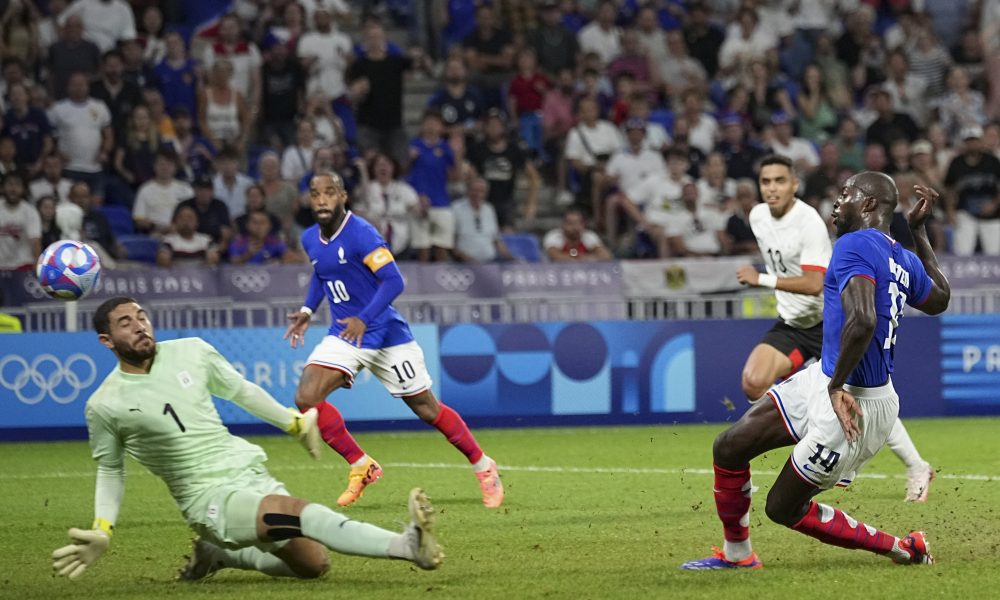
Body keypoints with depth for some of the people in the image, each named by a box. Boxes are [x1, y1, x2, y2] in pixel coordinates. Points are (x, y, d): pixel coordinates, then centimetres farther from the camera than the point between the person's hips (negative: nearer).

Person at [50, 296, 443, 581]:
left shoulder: (191, 352, 2)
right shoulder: (104, 407, -5)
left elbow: (240, 391, 18)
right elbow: (110, 471, 9)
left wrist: (296, 423, 25)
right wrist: (102, 531, -3)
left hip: (250, 472, 6)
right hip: (208, 497, -5)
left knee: (313, 565, 1)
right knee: (296, 512, -31)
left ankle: (221, 554, 25)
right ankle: (407, 546, -49)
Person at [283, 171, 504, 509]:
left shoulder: (360, 234, -19)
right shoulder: (310, 240, 4)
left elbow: (393, 281, -25)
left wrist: (364, 320, -35)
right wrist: (307, 310, 11)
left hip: (386, 335, -6)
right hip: (344, 335, 6)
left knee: (427, 409, 3)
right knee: (306, 398, -14)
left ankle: (483, 467, 22)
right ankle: (361, 467, -1)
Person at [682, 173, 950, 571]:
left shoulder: (854, 247, -19)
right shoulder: (904, 261, 8)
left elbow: (862, 321, -35)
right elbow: (939, 300, 30)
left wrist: (837, 388, -26)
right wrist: (919, 231, 33)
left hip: (849, 404, -9)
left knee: (784, 508, 3)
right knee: (729, 448, 10)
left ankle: (902, 550, 13)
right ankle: (737, 554, 23)